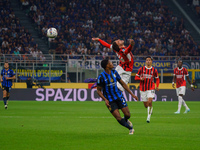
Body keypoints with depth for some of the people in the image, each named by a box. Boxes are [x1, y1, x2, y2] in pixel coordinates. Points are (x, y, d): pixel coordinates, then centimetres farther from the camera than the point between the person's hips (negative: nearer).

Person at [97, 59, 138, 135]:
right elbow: (98, 90, -6)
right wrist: (105, 99, -21)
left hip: (119, 97, 4)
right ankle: (130, 128, 13)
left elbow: (123, 84, 10)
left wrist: (132, 94, 8)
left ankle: (126, 120, 36)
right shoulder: (101, 77, -14)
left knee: (127, 115, -2)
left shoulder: (114, 73, 0)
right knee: (118, 118, -12)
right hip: (110, 100, -4)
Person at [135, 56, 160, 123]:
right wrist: (141, 78, -16)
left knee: (149, 102, -21)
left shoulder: (154, 70, 3)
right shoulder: (141, 69, 2)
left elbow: (157, 79, 15)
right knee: (146, 105, 5)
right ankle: (150, 110, 41)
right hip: (143, 89, 1)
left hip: (151, 89, -1)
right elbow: (136, 77, 5)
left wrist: (157, 86, 1)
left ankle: (148, 117, -13)